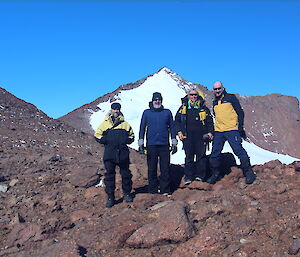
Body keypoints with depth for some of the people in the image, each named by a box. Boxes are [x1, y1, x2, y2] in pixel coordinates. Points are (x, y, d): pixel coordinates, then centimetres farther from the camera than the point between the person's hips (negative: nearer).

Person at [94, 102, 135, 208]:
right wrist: (106, 140, -5)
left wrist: (126, 140, -3)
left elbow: (131, 136, 16)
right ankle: (110, 197, 7)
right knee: (109, 175, 1)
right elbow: (97, 135, 10)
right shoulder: (105, 124, 9)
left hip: (123, 153, 1)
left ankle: (127, 193, 25)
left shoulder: (125, 124, 10)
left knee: (125, 173, 8)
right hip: (109, 153, 0)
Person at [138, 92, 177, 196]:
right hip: (151, 145, 0)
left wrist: (174, 143, 9)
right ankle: (153, 189, 14)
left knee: (165, 168, 0)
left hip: (164, 145, 0)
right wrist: (141, 143, 4)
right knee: (152, 168, 4)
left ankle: (165, 190, 7)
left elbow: (172, 128, 13)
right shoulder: (146, 113, 8)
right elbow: (142, 128, 9)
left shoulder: (167, 112, 10)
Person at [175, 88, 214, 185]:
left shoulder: (203, 108, 9)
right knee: (189, 157, 2)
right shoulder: (183, 107, 11)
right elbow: (177, 120, 14)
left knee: (201, 155, -1)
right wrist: (179, 132, 3)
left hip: (201, 136, 0)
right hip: (187, 136, 1)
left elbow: (210, 121, 13)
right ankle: (188, 176, 8)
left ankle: (200, 175, 8)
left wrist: (210, 132, 2)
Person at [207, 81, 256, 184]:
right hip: (218, 131, 6)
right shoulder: (215, 103, 18)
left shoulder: (231, 98, 1)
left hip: (231, 130, -6)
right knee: (215, 153, 5)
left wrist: (240, 126, -9)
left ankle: (248, 172, -1)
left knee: (238, 150, -11)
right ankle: (215, 174, 18)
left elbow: (240, 112, 0)